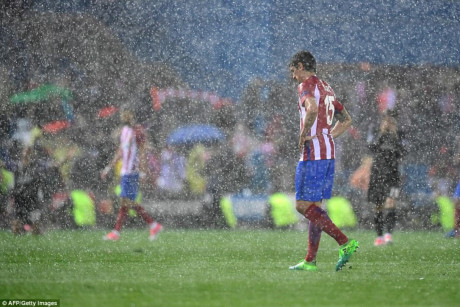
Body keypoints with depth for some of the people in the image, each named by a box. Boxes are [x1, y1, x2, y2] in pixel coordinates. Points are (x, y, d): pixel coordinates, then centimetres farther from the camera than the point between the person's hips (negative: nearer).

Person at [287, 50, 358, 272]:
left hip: (313, 153, -9)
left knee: (303, 206, -10)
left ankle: (345, 242, -20)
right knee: (314, 207, 10)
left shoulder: (307, 85, -8)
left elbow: (312, 109, -30)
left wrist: (303, 136, -18)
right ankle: (310, 261, 9)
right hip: (328, 152, 9)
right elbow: (346, 120, 27)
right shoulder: (326, 88, 20)